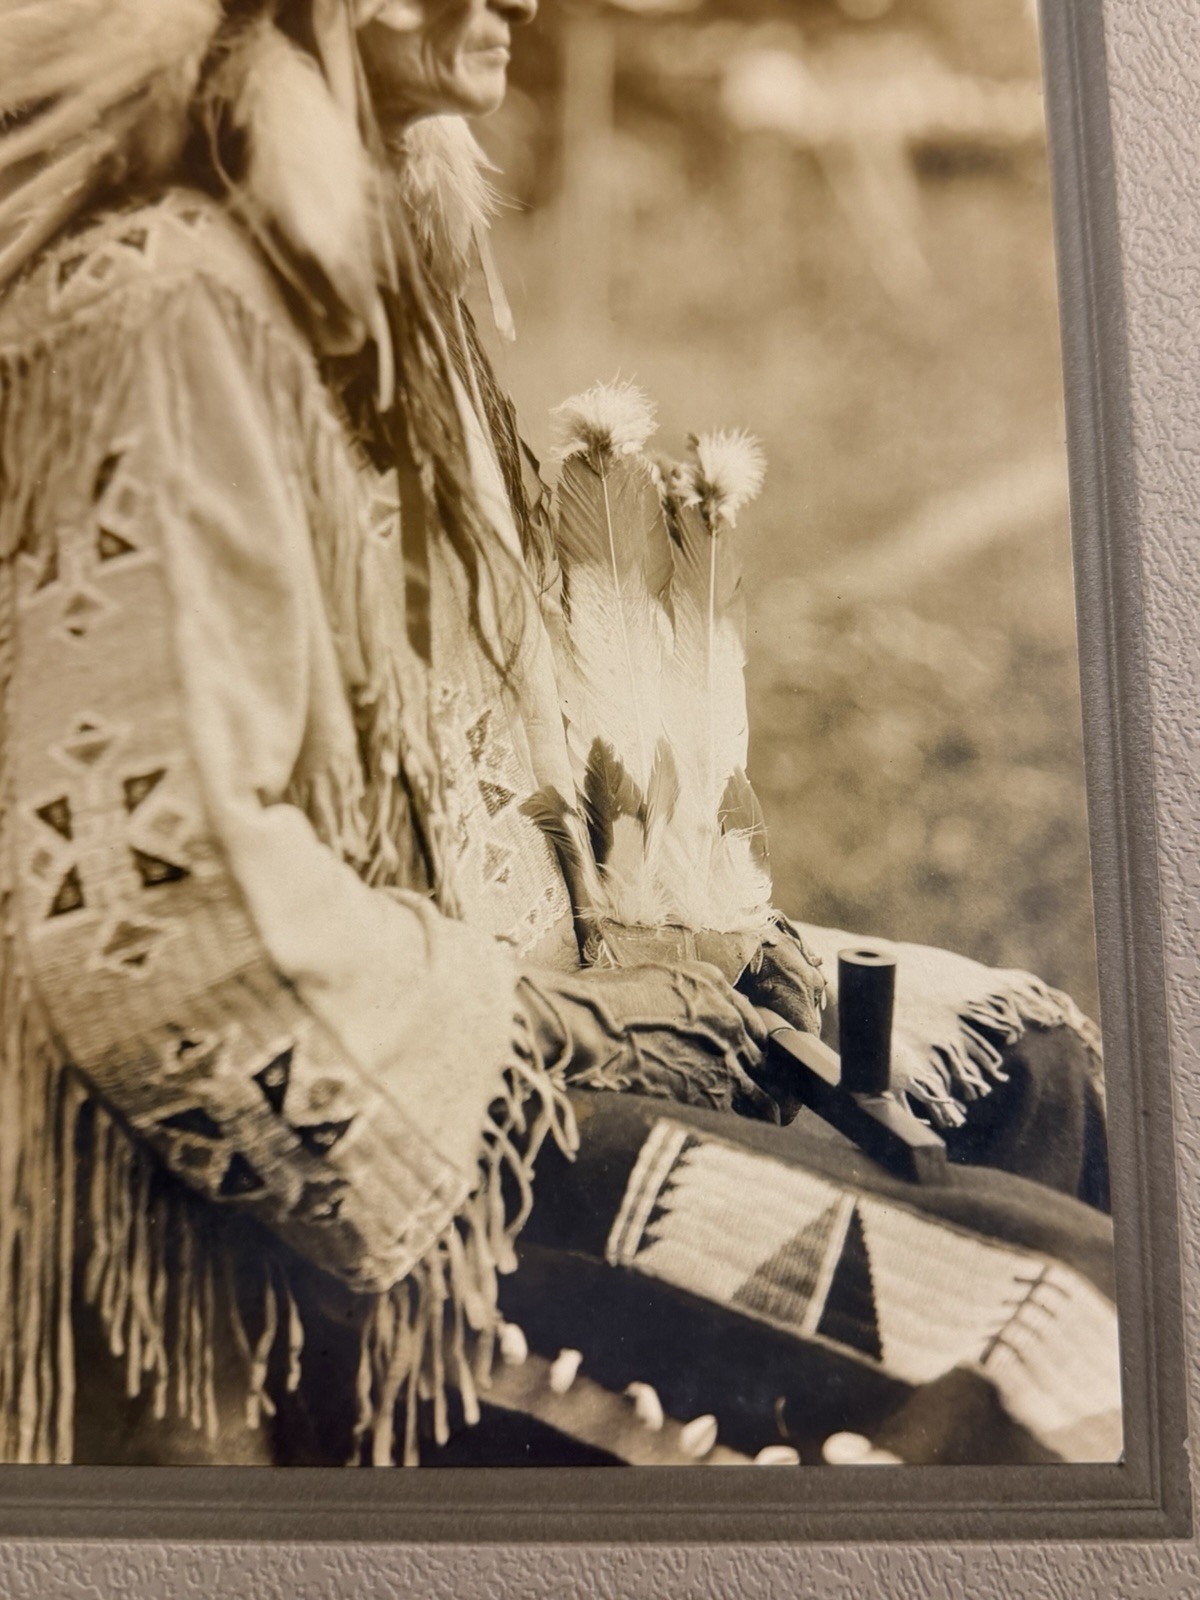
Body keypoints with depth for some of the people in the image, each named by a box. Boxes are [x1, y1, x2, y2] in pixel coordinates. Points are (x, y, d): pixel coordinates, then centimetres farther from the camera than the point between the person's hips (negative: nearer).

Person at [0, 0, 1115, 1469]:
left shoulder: (373, 258, 11)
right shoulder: (164, 315, -18)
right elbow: (158, 912, -24)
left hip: (481, 988, 10)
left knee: (1022, 1058, 12)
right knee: (1055, 1319, -13)